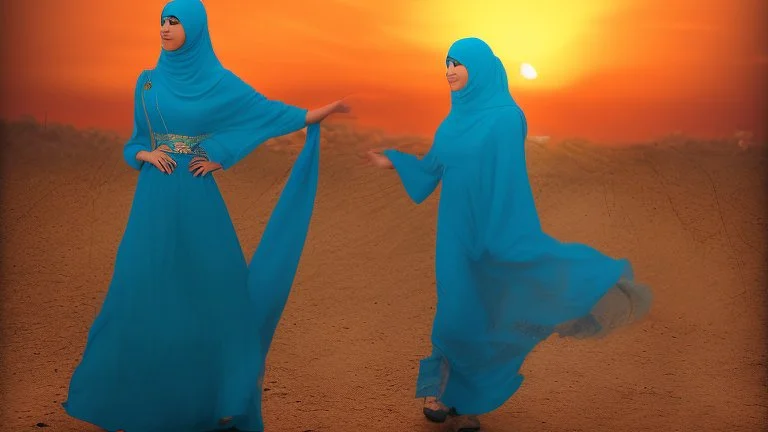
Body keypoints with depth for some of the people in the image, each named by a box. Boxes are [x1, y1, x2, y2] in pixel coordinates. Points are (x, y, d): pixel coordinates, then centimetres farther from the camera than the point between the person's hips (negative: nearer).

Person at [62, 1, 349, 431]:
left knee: (211, 289, 0)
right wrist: (146, 156, -7)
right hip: (155, 201, 3)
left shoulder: (219, 80, 1)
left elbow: (269, 111, 2)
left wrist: (324, 111, -8)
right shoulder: (148, 81, 10)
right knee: (146, 292, 4)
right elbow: (135, 143, 14)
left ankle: (217, 392, 16)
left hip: (197, 201, -3)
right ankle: (138, 395, 18)